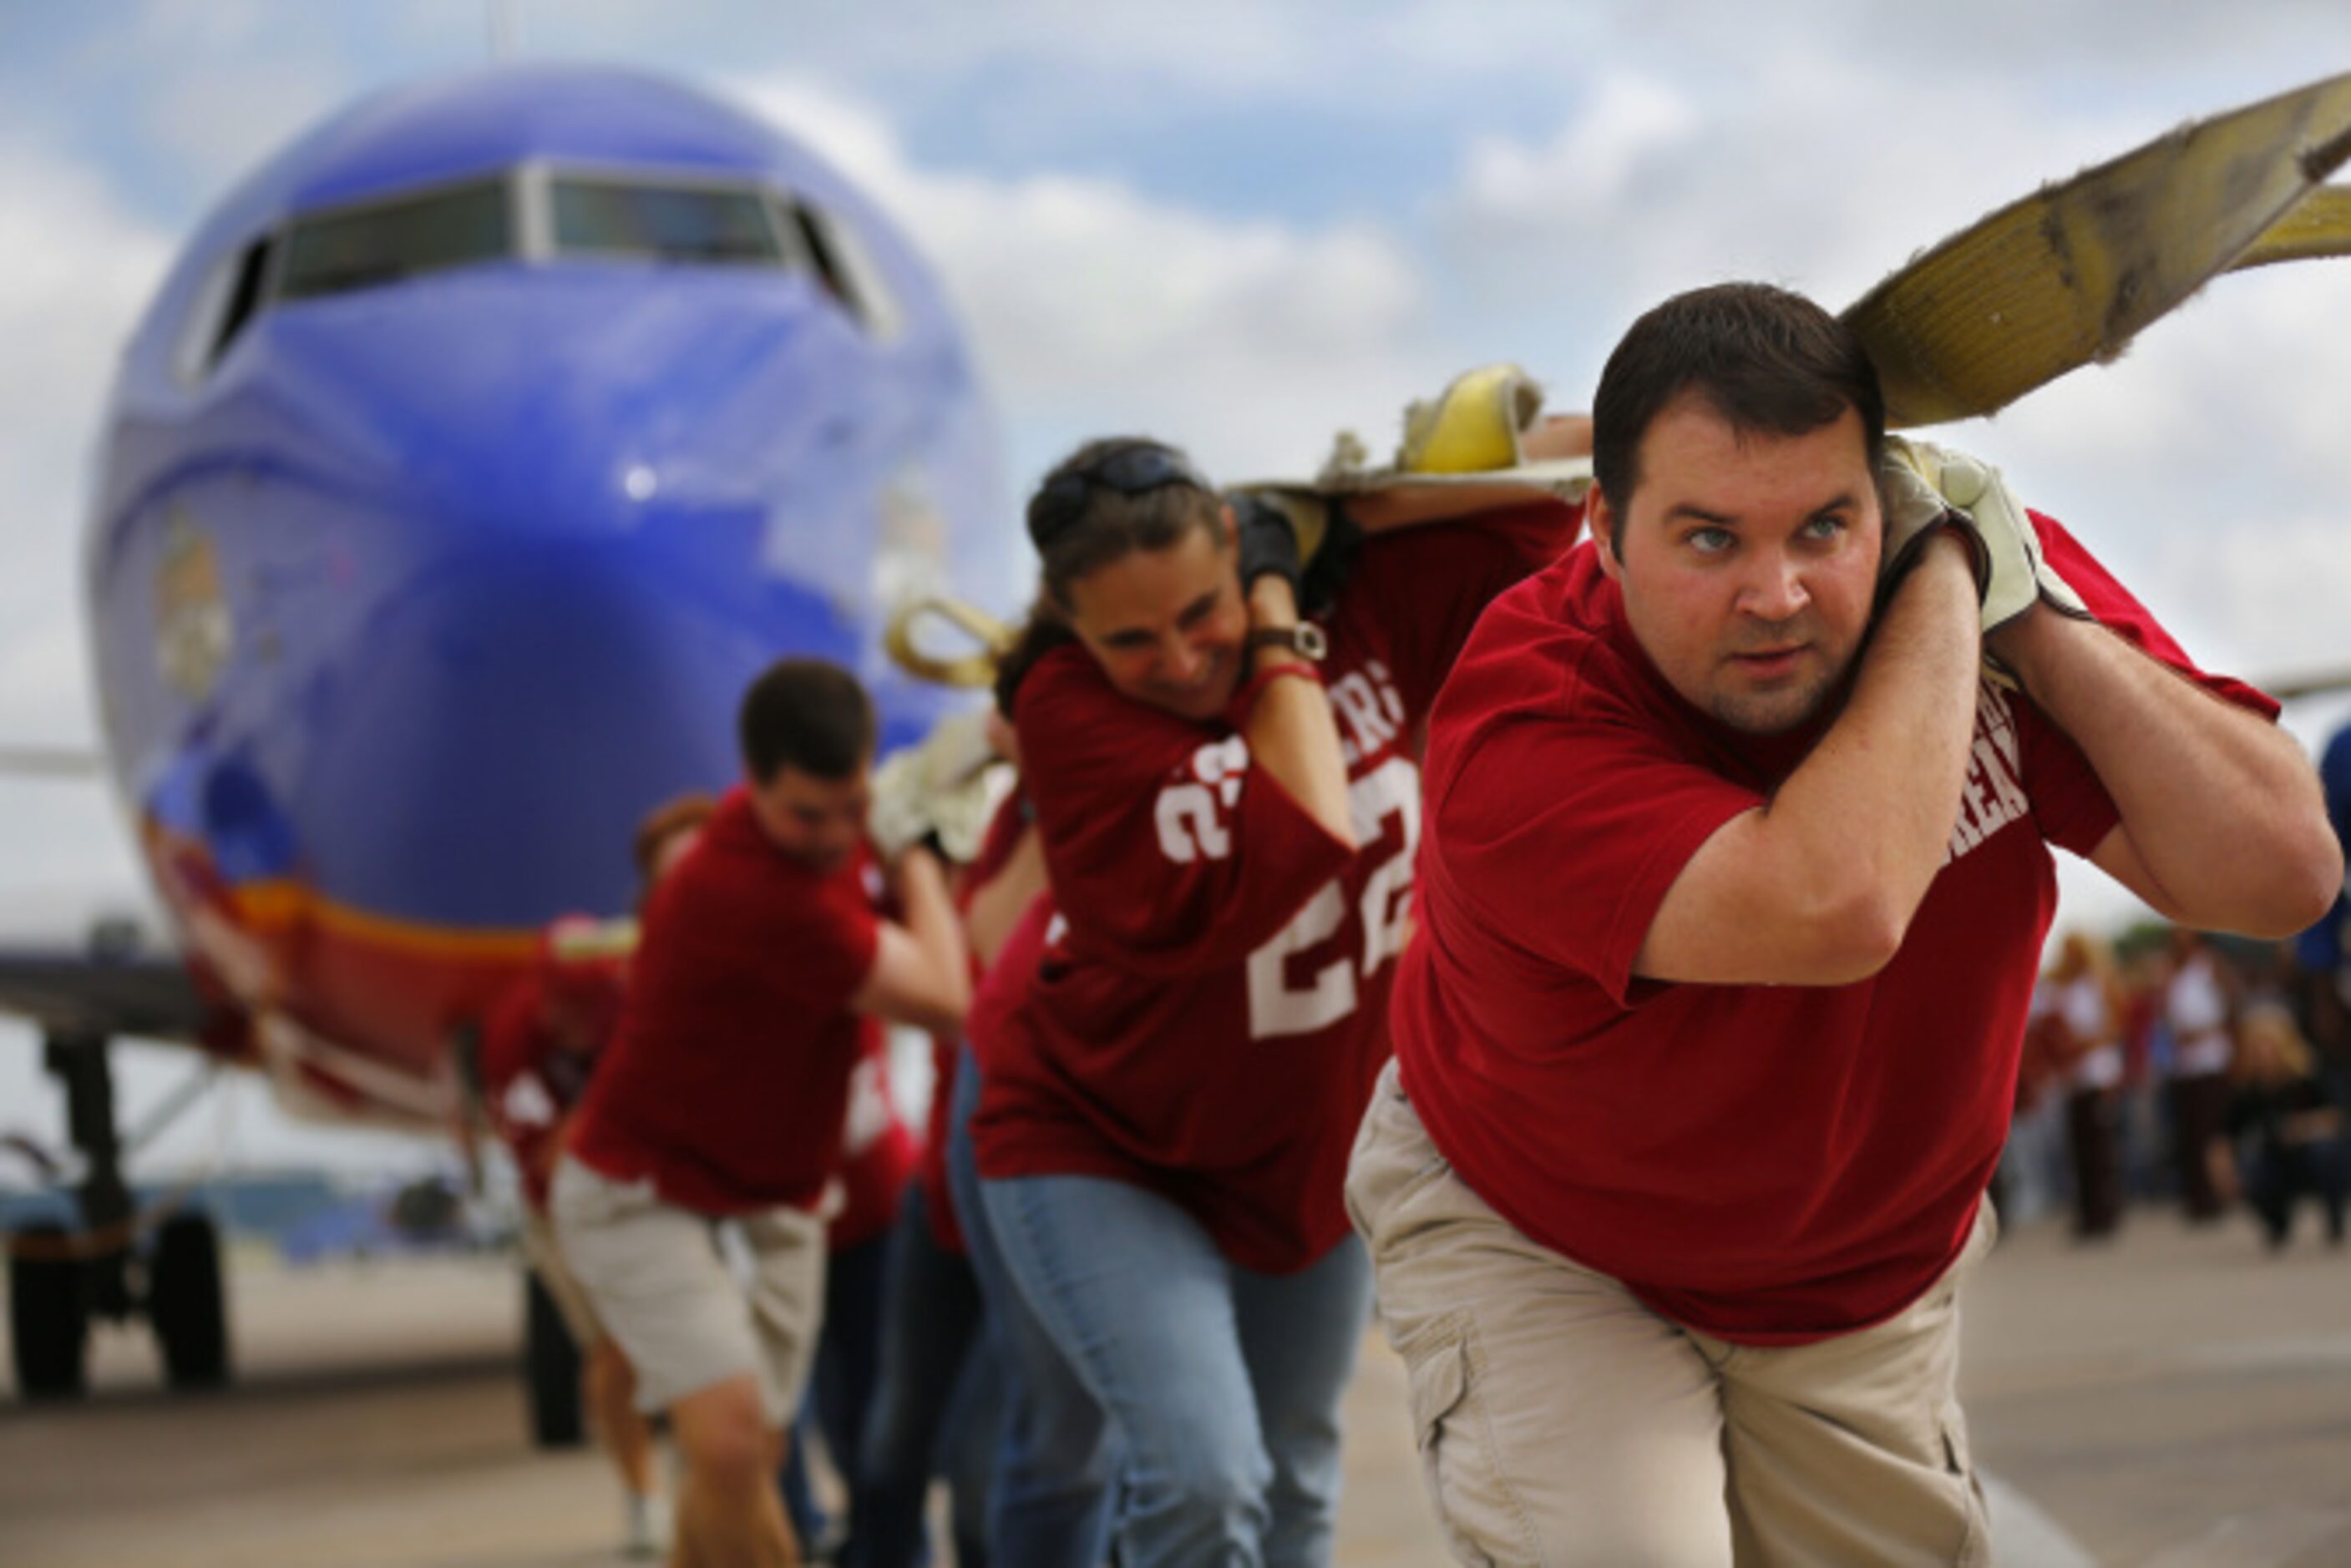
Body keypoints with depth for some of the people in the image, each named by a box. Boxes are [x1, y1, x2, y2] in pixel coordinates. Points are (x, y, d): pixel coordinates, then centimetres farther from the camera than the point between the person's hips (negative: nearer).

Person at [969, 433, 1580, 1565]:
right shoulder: (1068, 707, -25)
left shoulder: (1364, 602, -12)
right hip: (1104, 1154, -5)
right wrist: (1279, 634, -27)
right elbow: (1288, 862, -34)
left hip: (1315, 1151, 5)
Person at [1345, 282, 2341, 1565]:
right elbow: (1831, 908, -49)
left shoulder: (1987, 565, -19)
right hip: (1535, 1249, -4)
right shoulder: (1515, 729, -34)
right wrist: (1943, 585, -37)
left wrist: (2031, 618, -30)